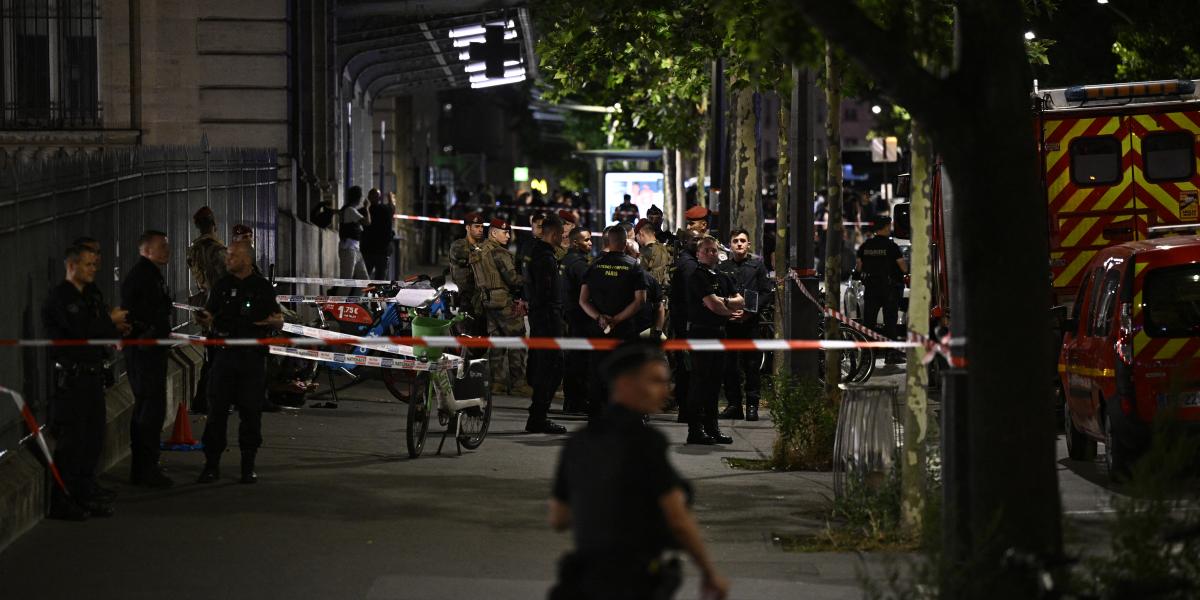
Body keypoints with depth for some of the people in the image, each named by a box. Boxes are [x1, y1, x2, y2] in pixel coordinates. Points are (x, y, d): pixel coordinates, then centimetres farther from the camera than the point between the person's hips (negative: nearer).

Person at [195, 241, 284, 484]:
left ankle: (248, 465, 10)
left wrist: (274, 321, -17)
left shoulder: (262, 286, 5)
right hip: (226, 353, 1)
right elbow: (209, 316, 10)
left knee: (250, 411, 2)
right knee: (217, 409, -2)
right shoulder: (222, 286, 10)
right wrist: (204, 320, -13)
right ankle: (212, 463, 3)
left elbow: (279, 322, 6)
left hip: (253, 357, -1)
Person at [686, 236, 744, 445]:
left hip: (718, 333, 8)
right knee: (700, 380, -7)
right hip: (701, 332, -8)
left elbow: (740, 301, 10)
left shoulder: (721, 277, 18)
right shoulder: (698, 276, -9)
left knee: (714, 382, 10)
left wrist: (723, 301, -10)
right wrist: (730, 312, 0)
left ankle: (711, 427, 15)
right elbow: (713, 305, -18)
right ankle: (695, 429, -5)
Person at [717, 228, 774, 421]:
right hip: (729, 321, 2)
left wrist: (751, 311, -11)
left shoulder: (757, 265, 7)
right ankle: (734, 404, 9)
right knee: (729, 365, 1)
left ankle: (752, 405, 2)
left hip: (751, 321, -2)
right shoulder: (722, 267, 12)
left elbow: (768, 293, 1)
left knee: (752, 365, -3)